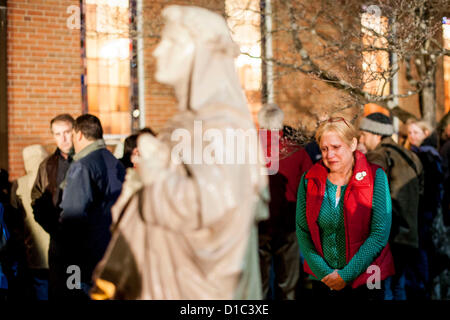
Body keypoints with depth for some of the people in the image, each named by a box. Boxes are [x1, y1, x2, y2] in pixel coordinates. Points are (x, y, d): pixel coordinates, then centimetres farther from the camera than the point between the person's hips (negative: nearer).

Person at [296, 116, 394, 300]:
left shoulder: (375, 177, -7)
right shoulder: (309, 180, 0)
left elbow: (380, 234, -11)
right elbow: (302, 232, -1)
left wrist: (346, 274, -13)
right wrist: (324, 272, -12)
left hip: (365, 283, -2)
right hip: (322, 282, 2)